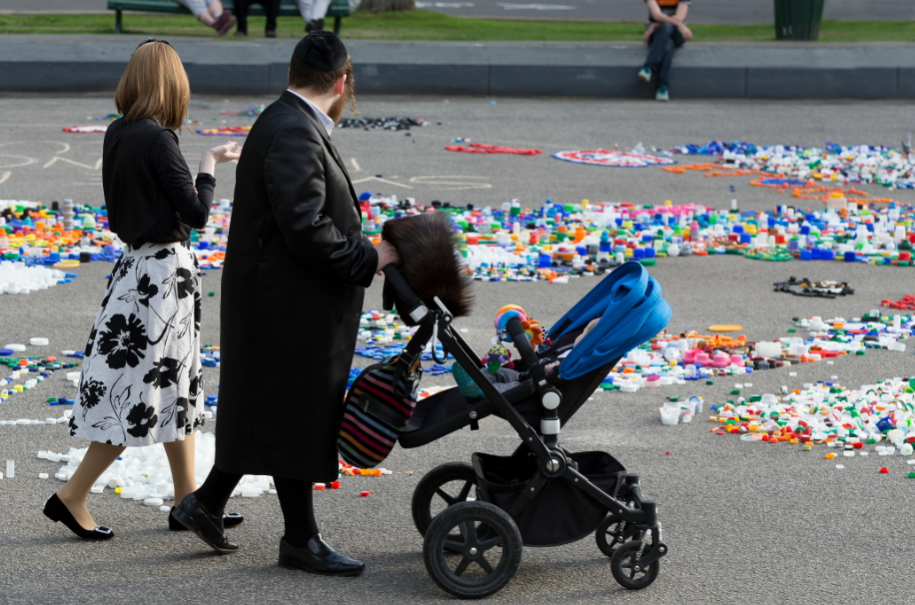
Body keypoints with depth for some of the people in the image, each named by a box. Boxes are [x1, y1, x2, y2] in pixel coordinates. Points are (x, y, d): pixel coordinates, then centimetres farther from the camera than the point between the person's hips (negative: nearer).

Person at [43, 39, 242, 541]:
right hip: (163, 271, -9)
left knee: (175, 387, 16)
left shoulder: (117, 134, 4)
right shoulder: (158, 140, -19)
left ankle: (187, 500, 23)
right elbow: (196, 214, -18)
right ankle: (72, 496, 3)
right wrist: (207, 168, -2)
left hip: (136, 264, 9)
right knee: (140, 391, -2)